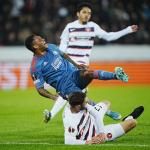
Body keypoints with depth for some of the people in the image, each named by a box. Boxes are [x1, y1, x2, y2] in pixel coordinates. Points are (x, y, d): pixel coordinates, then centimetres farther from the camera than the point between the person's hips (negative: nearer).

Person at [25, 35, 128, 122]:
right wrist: (53, 97, -24)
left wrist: (76, 65, 18)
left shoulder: (51, 47, 8)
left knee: (88, 74, -30)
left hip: (75, 74, 4)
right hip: (67, 88, -4)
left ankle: (116, 75, -45)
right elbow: (40, 89, -8)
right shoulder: (36, 67, -11)